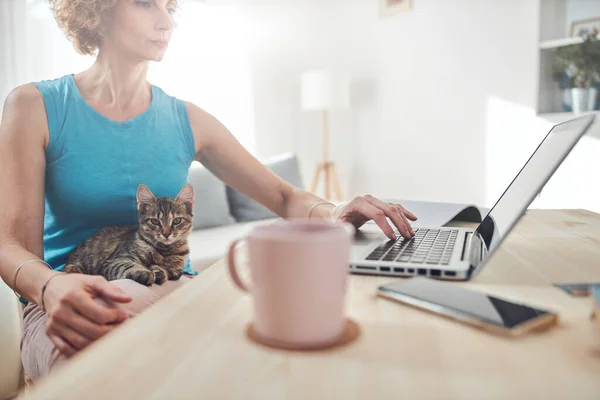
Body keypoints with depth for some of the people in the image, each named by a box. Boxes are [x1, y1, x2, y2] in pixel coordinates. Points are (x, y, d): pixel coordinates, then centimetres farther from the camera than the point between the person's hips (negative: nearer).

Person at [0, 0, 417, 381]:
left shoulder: (187, 120, 7)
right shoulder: (35, 107, 0)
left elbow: (285, 196, 9)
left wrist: (332, 212, -15)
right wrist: (52, 287, -30)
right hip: (80, 307, -2)